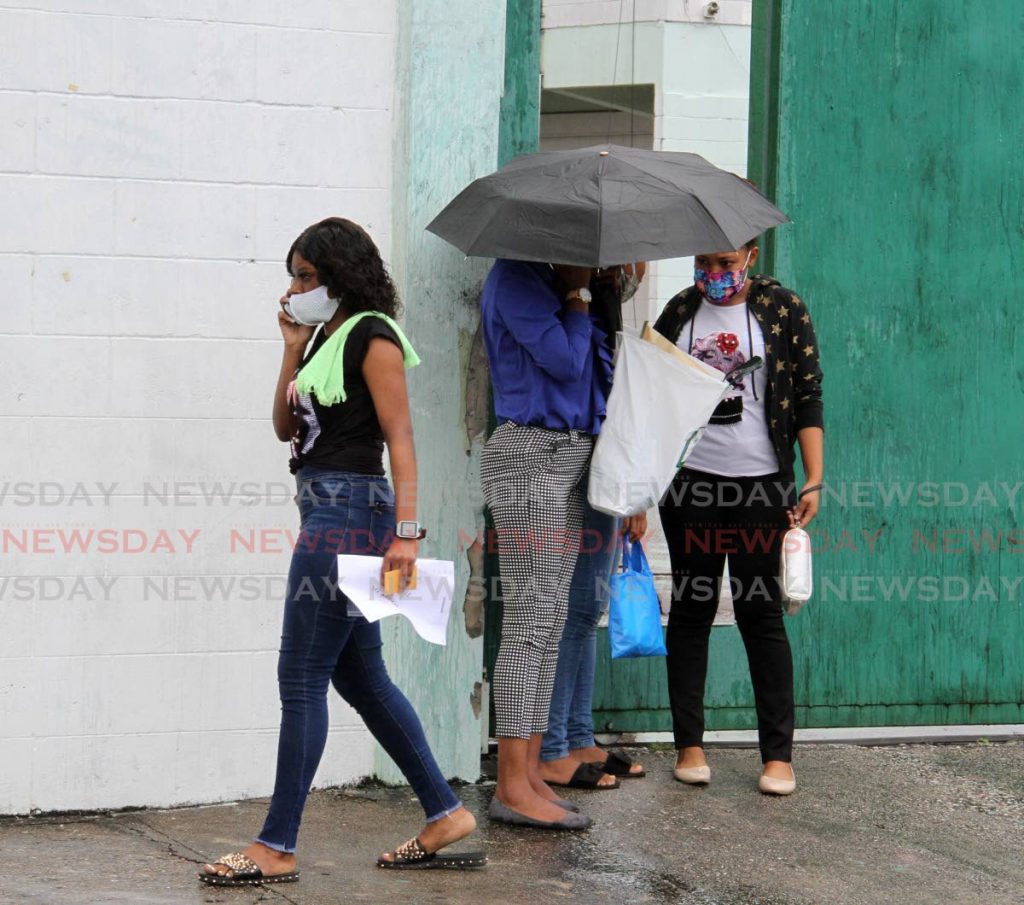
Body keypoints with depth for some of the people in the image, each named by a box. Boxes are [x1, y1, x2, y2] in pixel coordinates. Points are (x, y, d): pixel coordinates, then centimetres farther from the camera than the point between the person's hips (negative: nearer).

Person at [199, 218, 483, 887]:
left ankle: (277, 849, -4)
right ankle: (446, 815, 20)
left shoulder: (371, 337, -10)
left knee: (302, 677, -7)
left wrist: (405, 530, -23)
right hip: (326, 509, 10)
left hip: (349, 509, -10)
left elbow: (399, 437, -16)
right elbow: (286, 426, 17)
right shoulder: (328, 337, 17)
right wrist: (294, 350, 5)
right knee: (360, 676, 13)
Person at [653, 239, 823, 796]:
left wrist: (813, 480, -7)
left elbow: (808, 399, 0)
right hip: (689, 483, 3)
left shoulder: (782, 309, 1)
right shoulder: (679, 312, 9)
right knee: (691, 610, 6)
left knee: (761, 613, -2)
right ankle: (689, 745, 12)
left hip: (761, 484, -2)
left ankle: (778, 755, 1)